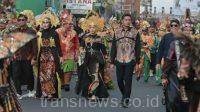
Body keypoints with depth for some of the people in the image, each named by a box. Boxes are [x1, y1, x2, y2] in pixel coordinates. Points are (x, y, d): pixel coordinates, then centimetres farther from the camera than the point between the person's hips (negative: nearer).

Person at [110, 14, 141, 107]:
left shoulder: (135, 33, 3)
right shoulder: (117, 32, 7)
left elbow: (138, 48, 4)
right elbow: (113, 48, 9)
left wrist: (137, 62, -2)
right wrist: (112, 62, 6)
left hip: (130, 60, -2)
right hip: (119, 60, 2)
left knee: (128, 81, -4)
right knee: (119, 80, 6)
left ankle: (126, 100, 5)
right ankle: (124, 95, 31)